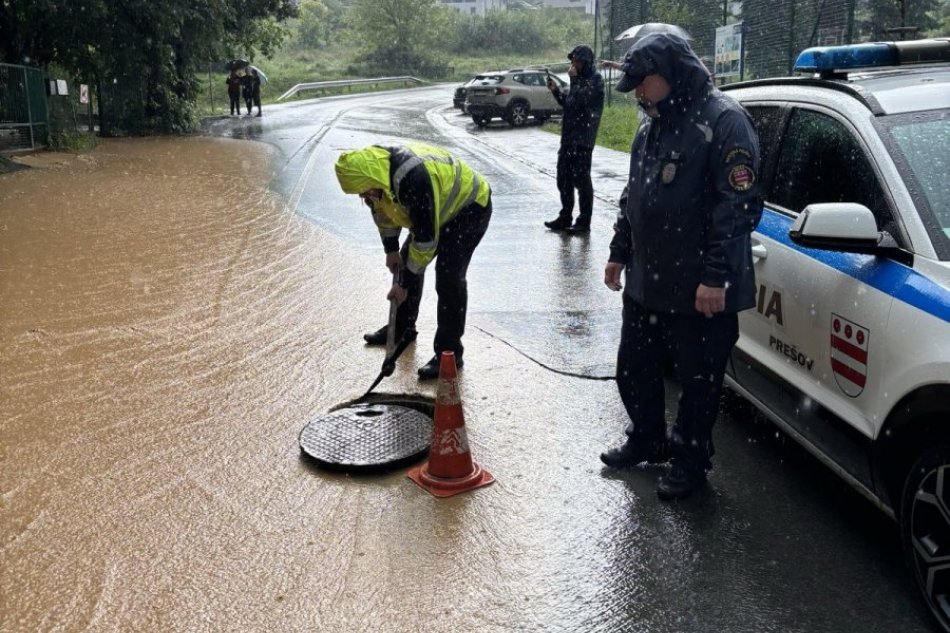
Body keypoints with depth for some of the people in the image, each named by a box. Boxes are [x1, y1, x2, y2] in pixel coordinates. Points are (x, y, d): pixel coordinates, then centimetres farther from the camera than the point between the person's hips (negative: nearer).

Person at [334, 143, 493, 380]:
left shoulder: (413, 178, -40)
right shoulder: (374, 166, -13)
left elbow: (426, 237, -34)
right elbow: (382, 210, 8)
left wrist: (405, 283, -26)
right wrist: (391, 248, 9)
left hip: (469, 206, -9)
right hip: (436, 209, 9)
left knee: (448, 277, -18)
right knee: (407, 263, 14)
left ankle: (449, 353, -9)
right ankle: (401, 328, 32)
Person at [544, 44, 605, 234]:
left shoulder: (595, 80, -8)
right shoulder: (580, 79, 18)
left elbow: (579, 100, -21)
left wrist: (574, 78, -12)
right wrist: (556, 91, 8)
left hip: (582, 139, -9)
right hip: (568, 136, 9)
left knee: (581, 179, -5)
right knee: (564, 179, 11)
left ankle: (584, 221, 1)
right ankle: (565, 217, 20)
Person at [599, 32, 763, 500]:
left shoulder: (724, 121, -13)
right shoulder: (653, 124, 14)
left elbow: (739, 207, -19)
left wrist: (716, 276, -22)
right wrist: (620, 252, 20)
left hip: (699, 290, -8)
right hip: (646, 282, 9)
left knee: (697, 381, 7)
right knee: (633, 371, 18)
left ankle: (691, 461, 24)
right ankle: (647, 442, 38)